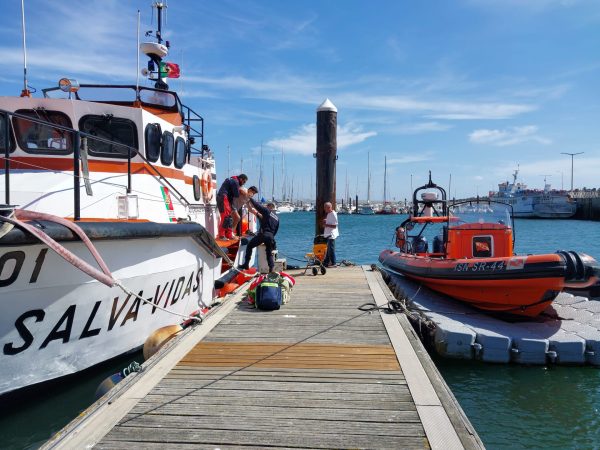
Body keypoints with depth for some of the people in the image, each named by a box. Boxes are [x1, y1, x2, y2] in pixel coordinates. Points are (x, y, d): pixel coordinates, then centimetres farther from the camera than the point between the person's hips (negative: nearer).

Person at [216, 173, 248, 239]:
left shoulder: (232, 180, 22)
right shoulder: (235, 182, -10)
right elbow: (237, 195, -11)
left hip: (220, 198, 10)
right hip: (223, 198, -10)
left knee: (229, 217, 10)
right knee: (225, 217, -12)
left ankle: (229, 235, 11)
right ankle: (221, 235, -13)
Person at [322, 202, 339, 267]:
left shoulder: (333, 214, -17)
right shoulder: (329, 214, 12)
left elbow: (334, 226, -20)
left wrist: (326, 225, -21)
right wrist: (325, 221, 6)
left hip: (331, 234, -10)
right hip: (328, 234, 10)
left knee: (331, 249, -5)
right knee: (328, 249, 15)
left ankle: (333, 263, 1)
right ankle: (326, 262, 22)